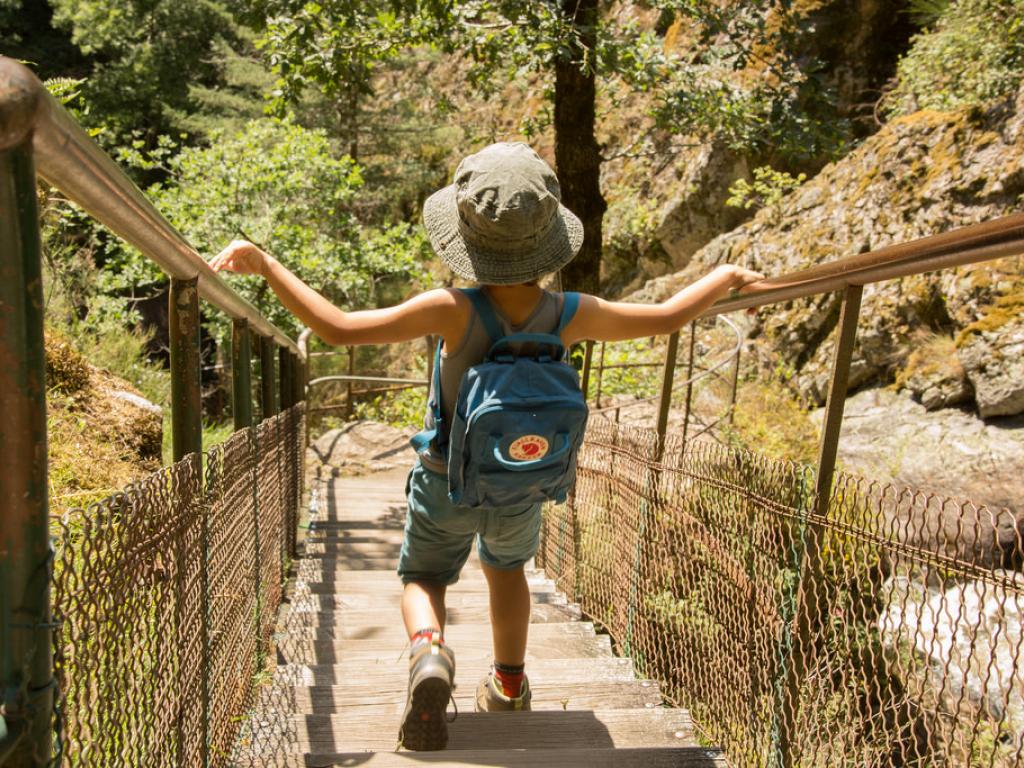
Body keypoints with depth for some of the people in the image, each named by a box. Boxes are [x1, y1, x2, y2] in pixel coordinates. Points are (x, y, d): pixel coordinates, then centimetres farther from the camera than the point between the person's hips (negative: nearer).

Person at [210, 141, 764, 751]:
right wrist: (725, 277, 9)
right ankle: (510, 683, 43)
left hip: (448, 484, -2)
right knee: (505, 568, 31)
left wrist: (264, 263, -21)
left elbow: (338, 327, -31)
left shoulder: (454, 312, -31)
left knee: (424, 578, 21)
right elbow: (668, 317, -9)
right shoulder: (571, 316, -22)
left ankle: (429, 653, -10)